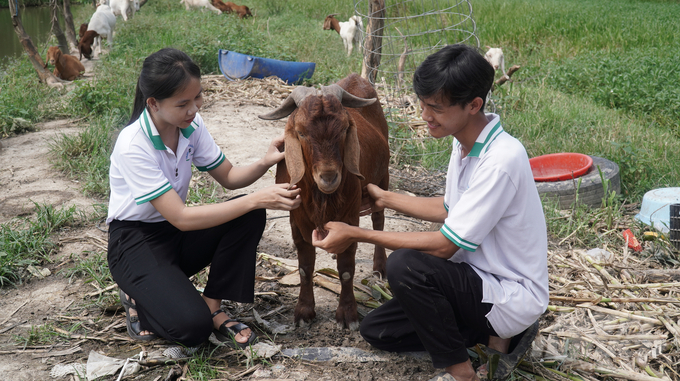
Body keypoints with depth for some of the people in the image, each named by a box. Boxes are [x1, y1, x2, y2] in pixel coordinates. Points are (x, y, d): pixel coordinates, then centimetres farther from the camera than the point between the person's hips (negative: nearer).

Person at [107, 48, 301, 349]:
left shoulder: (191, 124, -7)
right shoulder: (132, 146, -27)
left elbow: (228, 177, 0)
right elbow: (182, 218, -30)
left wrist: (265, 162, -22)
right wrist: (257, 199, -35)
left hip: (176, 233, 7)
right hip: (135, 242, -6)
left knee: (251, 217, -20)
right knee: (192, 326, -27)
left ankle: (213, 306, -7)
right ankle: (138, 298, 6)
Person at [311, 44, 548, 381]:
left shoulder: (501, 160, -28)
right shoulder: (465, 142, 1)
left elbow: (444, 246, -26)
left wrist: (357, 235, -21)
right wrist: (386, 199, 16)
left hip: (514, 296, -9)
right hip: (479, 278, 9)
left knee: (404, 266, -30)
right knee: (376, 330, 8)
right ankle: (495, 337, 9)